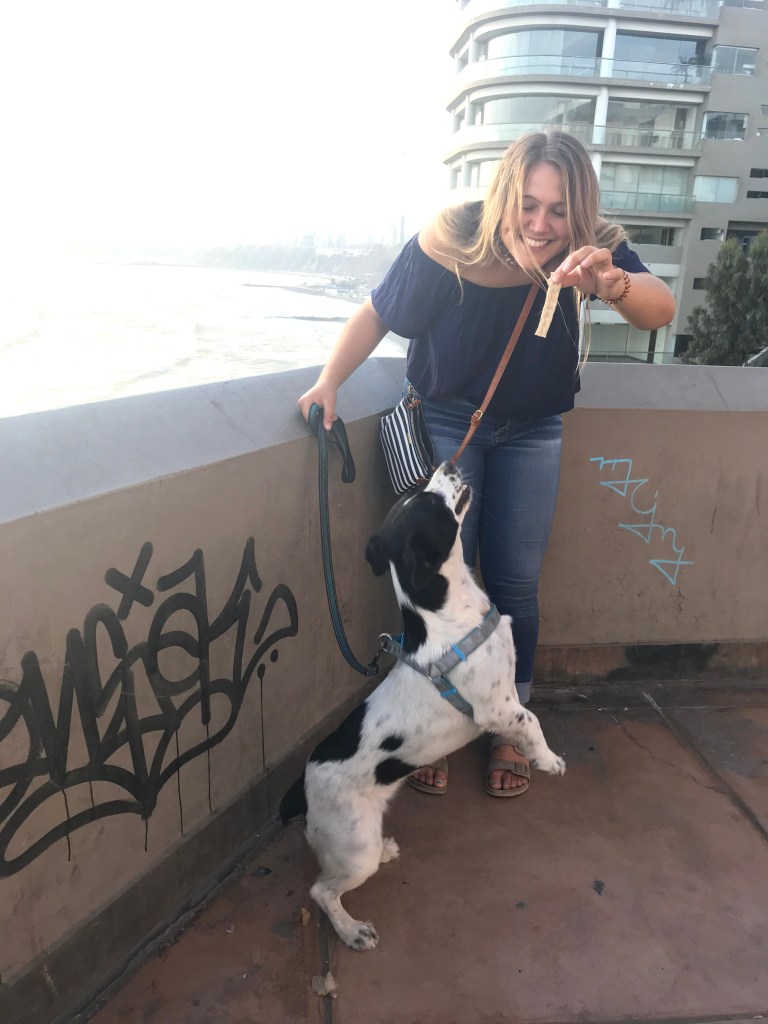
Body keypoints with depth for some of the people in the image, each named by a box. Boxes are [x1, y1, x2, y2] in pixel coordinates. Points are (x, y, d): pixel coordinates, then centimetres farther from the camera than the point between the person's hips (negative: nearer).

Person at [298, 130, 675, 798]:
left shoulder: (595, 250, -19)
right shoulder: (447, 244, -24)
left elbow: (661, 309, -35)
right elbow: (377, 316, -12)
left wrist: (613, 284, -56)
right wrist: (329, 382, -23)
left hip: (532, 431, 2)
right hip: (446, 420, -1)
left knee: (515, 583, 3)